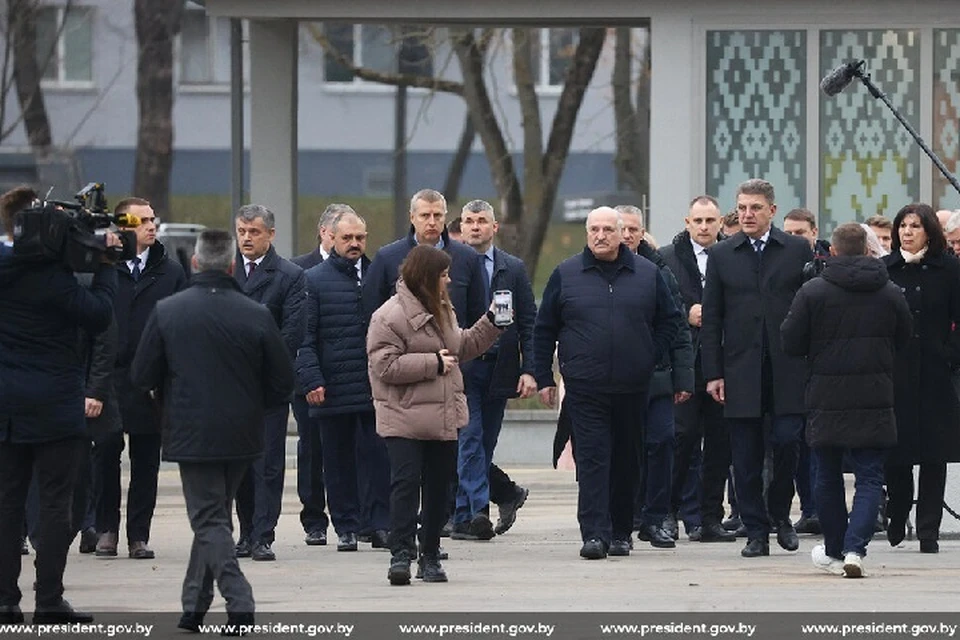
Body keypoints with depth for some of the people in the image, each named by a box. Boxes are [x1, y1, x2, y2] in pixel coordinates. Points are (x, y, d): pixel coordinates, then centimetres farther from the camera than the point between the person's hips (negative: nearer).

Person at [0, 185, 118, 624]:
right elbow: (98, 315, -12)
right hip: (54, 406, -6)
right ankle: (49, 601, 1)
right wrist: (105, 262, -3)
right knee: (55, 501, 1)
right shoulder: (51, 275, -18)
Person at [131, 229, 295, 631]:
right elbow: (282, 384, -3)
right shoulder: (256, 316, -7)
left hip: (192, 434, -3)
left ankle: (239, 603, -15)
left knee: (210, 521, 2)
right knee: (214, 517, 18)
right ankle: (194, 607, 24)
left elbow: (143, 376, -3)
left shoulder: (167, 312, -9)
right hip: (242, 436, 3)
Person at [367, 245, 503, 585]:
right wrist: (433, 363, -17)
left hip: (443, 419, 8)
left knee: (438, 487, 9)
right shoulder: (389, 316, -11)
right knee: (405, 483, -13)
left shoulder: (442, 311, 17)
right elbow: (386, 366, -18)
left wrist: (491, 324, 19)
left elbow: (462, 347, 29)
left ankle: (430, 557, 17)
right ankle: (401, 554, -13)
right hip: (404, 420, -8)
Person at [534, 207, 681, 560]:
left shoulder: (647, 273, 7)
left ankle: (620, 531, 19)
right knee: (591, 458, -9)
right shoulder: (566, 275, 4)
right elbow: (544, 329, 8)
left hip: (633, 387, 2)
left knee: (626, 461, 9)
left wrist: (650, 358, 5)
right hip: (584, 388, -2)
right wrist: (544, 378, 4)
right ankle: (594, 534, -15)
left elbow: (669, 319, 16)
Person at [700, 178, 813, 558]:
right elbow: (711, 318, 7)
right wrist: (713, 373, 0)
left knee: (787, 441, -8)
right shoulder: (722, 255, 7)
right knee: (746, 457, 1)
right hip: (740, 368, 1)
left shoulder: (797, 250, 5)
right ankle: (756, 531, 8)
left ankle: (780, 513, 15)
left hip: (788, 369, -1)